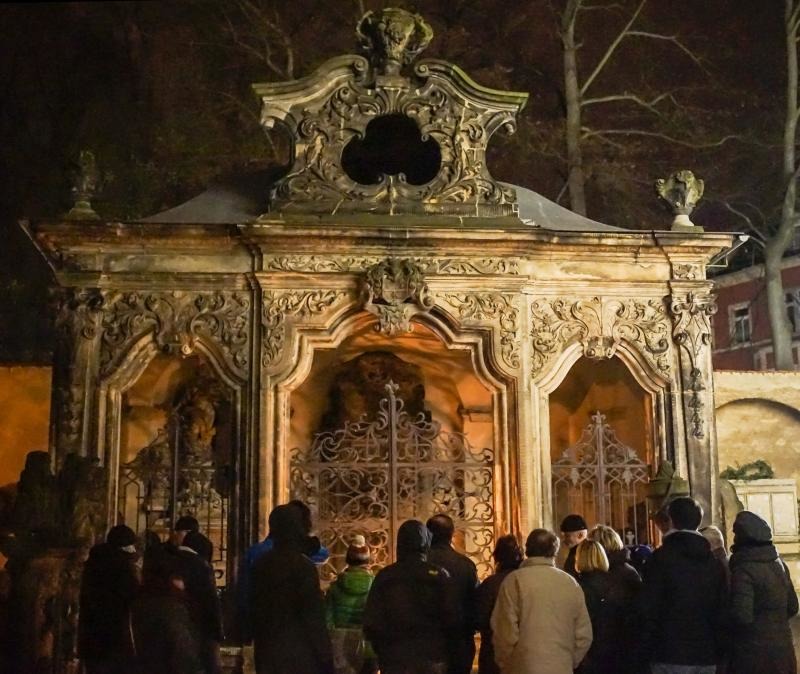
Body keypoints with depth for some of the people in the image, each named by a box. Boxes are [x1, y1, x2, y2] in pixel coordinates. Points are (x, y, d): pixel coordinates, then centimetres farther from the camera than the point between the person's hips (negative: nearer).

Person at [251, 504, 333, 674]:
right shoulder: (303, 566, -13)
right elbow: (314, 617, -14)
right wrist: (326, 659, -9)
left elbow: (255, 612, 13)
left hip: (268, 655, 7)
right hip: (301, 657, -7)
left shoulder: (260, 565, 7)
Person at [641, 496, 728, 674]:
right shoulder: (712, 560, 11)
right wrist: (718, 651, 15)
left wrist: (649, 649, -3)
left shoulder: (662, 556, -7)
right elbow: (722, 608, 12)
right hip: (707, 654, 6)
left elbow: (649, 607, -10)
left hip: (670, 654, -6)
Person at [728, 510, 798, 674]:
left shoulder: (744, 570, -18)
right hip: (782, 648, 8)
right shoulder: (779, 563, 7)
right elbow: (792, 607, 14)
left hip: (753, 653, -7)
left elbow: (742, 616, -25)